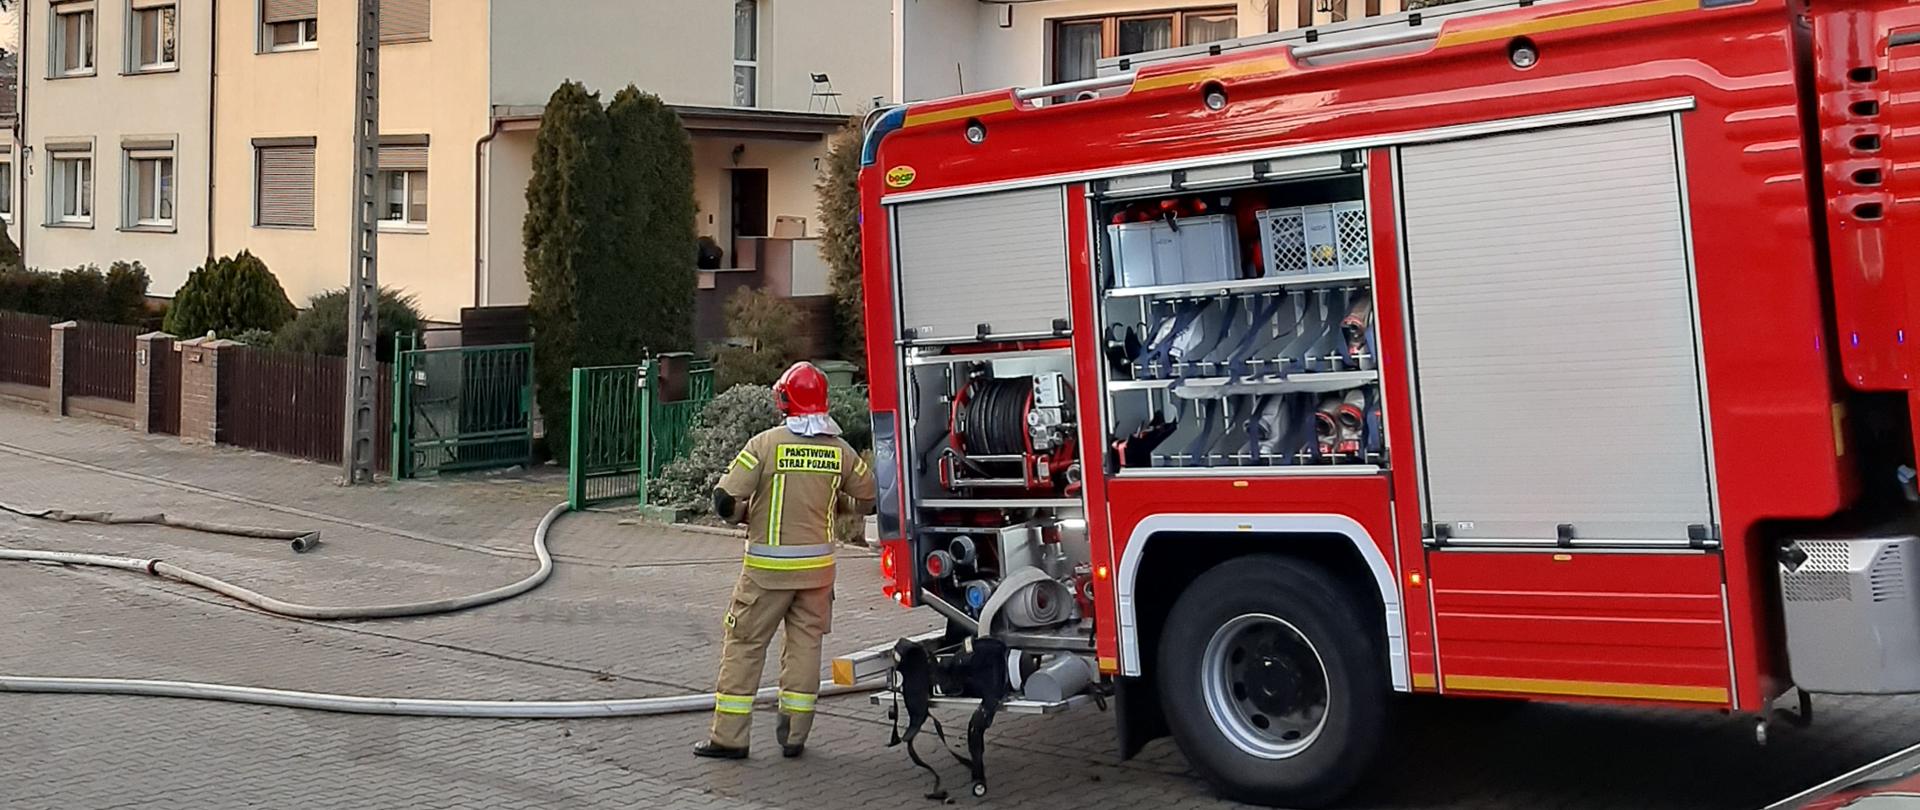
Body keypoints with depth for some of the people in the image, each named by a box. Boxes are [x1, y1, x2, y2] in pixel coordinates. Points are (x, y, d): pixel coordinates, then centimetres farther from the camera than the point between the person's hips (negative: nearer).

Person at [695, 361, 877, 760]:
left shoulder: (766, 444, -12)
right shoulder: (841, 451, -2)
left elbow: (725, 500, -14)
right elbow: (868, 500, 9)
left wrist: (748, 515, 6)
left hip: (767, 566, -3)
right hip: (817, 565, 3)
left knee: (745, 644, 7)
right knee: (805, 643, 13)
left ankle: (729, 736, 10)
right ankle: (794, 735, 17)